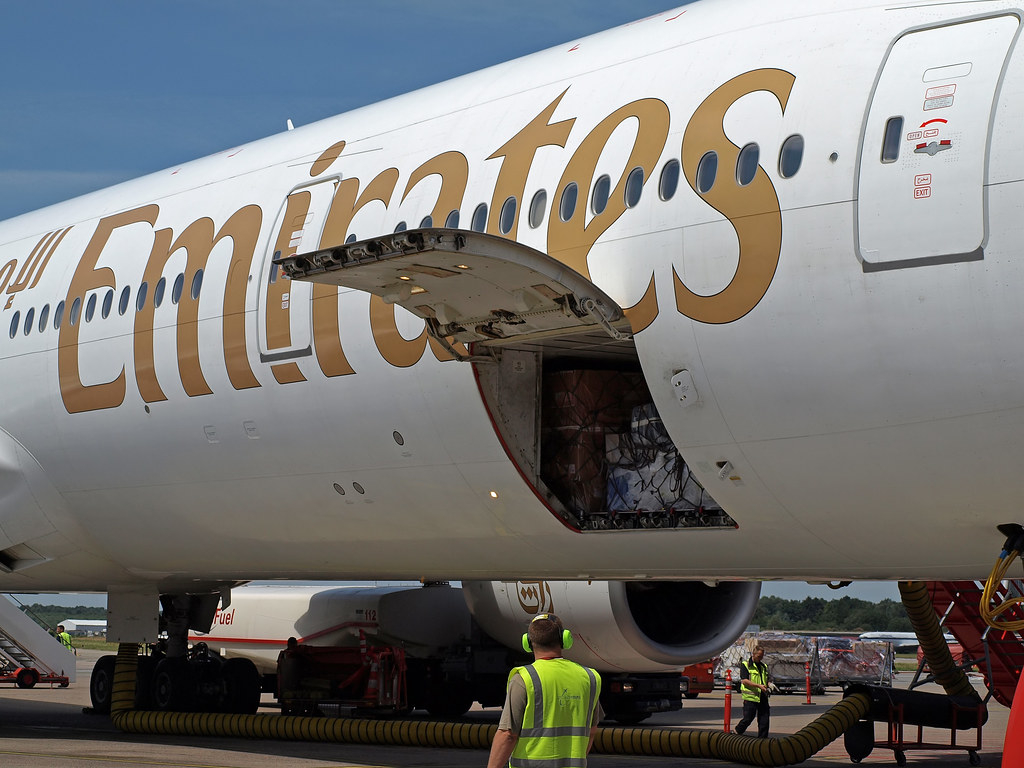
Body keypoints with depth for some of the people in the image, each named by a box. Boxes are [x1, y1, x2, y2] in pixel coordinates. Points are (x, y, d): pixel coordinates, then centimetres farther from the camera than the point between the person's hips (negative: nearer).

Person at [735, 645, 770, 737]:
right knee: (748, 719, -2)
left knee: (764, 721, 2)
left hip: (763, 697, 6)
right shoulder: (745, 665, -2)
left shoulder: (763, 666, 18)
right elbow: (744, 681, -13)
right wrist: (759, 686, -20)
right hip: (751, 697, -6)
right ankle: (737, 732, 21)